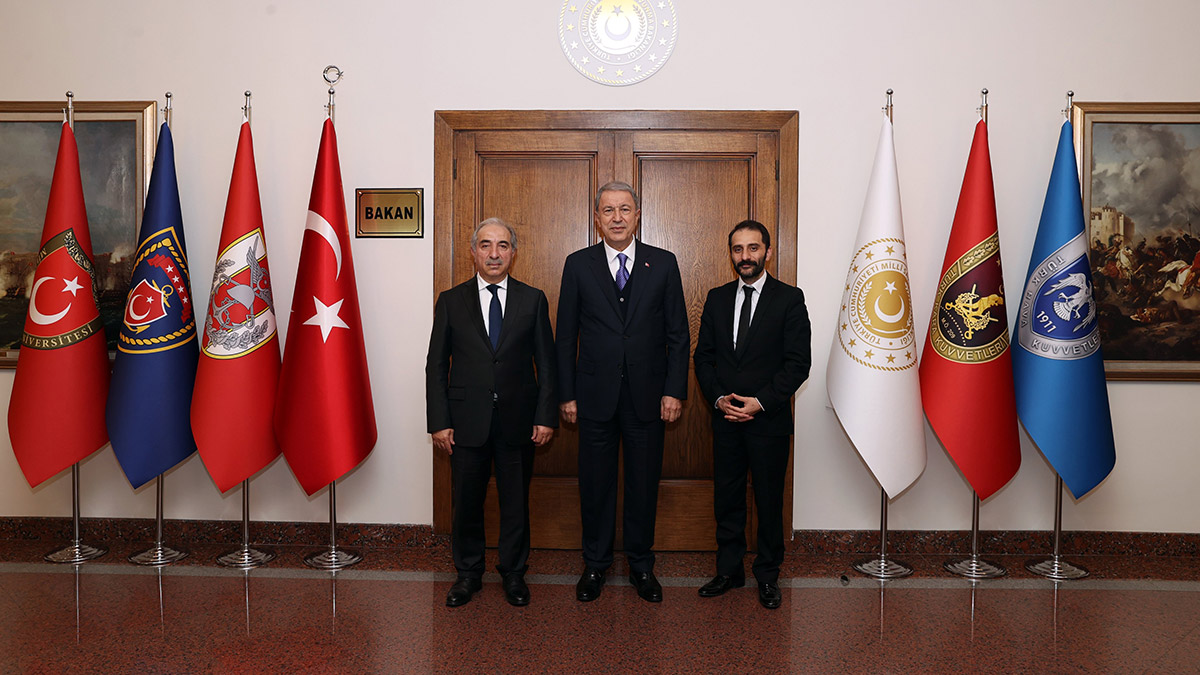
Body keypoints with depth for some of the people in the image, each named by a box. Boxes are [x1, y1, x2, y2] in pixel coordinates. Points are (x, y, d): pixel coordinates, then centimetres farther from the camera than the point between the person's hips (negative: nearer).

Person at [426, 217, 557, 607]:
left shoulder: (533, 300, 4)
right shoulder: (451, 301, 4)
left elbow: (546, 363, 4)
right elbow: (437, 366, 3)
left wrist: (546, 416, -4)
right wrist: (439, 422, -4)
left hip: (518, 421, 0)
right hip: (467, 421, 0)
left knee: (516, 501, 10)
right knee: (467, 502, 10)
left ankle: (513, 573, 28)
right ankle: (468, 573, 29)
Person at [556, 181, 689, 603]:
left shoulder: (663, 263, 3)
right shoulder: (578, 265, 3)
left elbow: (678, 334, 3)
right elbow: (566, 336, 4)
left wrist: (674, 391, -4)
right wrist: (566, 394, 0)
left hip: (647, 396, 0)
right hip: (595, 395, 0)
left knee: (644, 483, 9)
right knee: (595, 483, 9)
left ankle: (641, 566, 26)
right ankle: (595, 565, 26)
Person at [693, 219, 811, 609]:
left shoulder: (789, 299, -3)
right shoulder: (717, 298, 9)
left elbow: (799, 362, -8)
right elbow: (703, 355, 9)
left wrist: (760, 402, -15)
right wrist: (718, 398, -6)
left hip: (769, 420, -3)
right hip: (725, 418, 4)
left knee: (769, 501, 7)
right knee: (727, 499, 11)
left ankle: (768, 576, 22)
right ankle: (729, 571, 25)